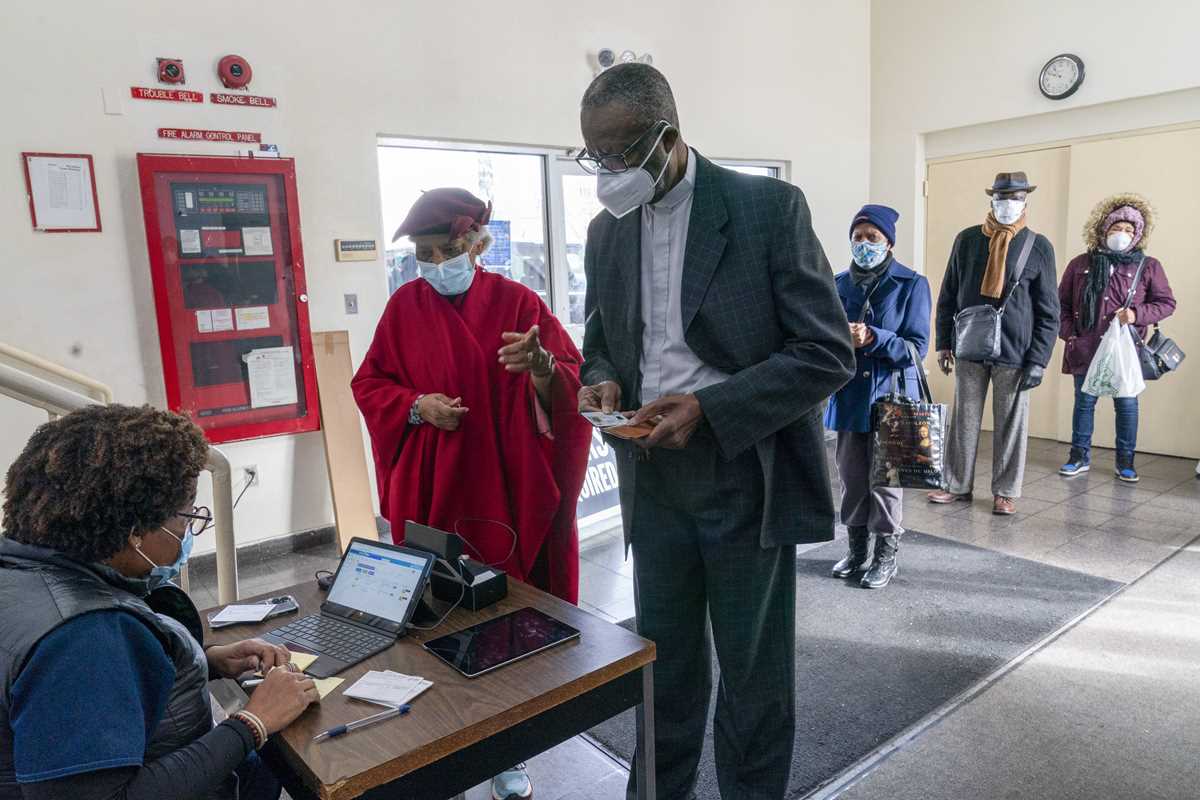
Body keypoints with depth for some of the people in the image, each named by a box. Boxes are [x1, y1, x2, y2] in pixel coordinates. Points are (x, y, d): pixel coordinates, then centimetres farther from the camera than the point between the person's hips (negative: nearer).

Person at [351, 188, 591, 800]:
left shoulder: (518, 302, -4)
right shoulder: (404, 306, 4)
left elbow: (572, 385, -7)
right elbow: (369, 384, 9)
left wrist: (542, 367, -29)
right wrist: (416, 406, -10)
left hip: (509, 488, -1)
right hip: (433, 489, 2)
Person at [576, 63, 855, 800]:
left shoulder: (769, 206, -10)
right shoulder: (607, 229, 6)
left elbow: (828, 352, -13)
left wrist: (709, 408, -22)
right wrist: (604, 383, -7)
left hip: (746, 481, -4)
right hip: (654, 482, 4)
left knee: (754, 671, 12)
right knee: (663, 662, 16)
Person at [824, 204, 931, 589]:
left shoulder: (911, 285, -5)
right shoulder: (840, 284, 6)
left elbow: (917, 346, -10)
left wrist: (872, 338, -24)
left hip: (890, 395, -4)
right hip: (848, 394, 4)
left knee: (886, 479, 2)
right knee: (851, 476, 11)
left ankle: (886, 555, 18)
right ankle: (857, 548, 27)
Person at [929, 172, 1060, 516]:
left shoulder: (1039, 246, 0)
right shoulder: (967, 239, 5)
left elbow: (1048, 311, 0)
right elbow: (948, 295, 9)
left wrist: (1038, 359, -7)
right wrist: (944, 342, 4)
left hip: (1015, 353, -1)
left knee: (1010, 424, 6)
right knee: (964, 419, 8)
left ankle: (1006, 491, 17)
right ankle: (957, 485, 19)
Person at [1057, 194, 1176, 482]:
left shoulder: (1149, 266, 3)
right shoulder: (1081, 264, 5)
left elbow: (1167, 303, 6)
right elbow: (1062, 303, 10)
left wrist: (1138, 314, -12)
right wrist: (1069, 334, 0)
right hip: (1085, 349, 1)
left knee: (1126, 405, 6)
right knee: (1084, 402, 9)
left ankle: (1125, 461, 18)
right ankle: (1080, 456, 20)